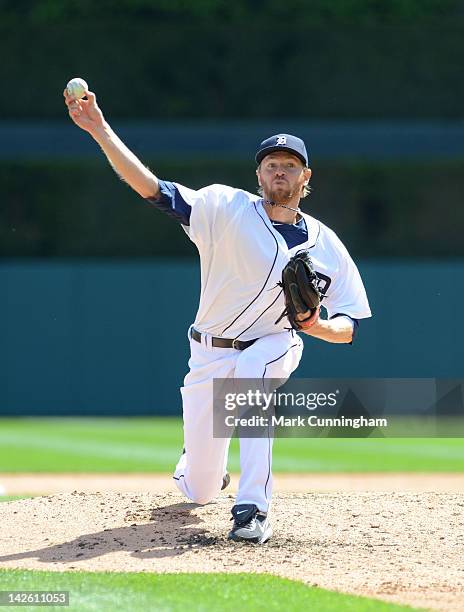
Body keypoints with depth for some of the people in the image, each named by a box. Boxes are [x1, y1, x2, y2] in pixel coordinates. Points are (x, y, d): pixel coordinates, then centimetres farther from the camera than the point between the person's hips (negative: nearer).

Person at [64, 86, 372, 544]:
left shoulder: (325, 246, -4)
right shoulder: (228, 209, -10)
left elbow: (348, 328, -3)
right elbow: (152, 188, -22)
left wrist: (316, 325, -26)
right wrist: (100, 131, -34)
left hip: (274, 348, 0)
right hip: (210, 353, 0)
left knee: (250, 370, -39)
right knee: (199, 490, 3)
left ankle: (253, 508, -38)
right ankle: (200, 463, 45)